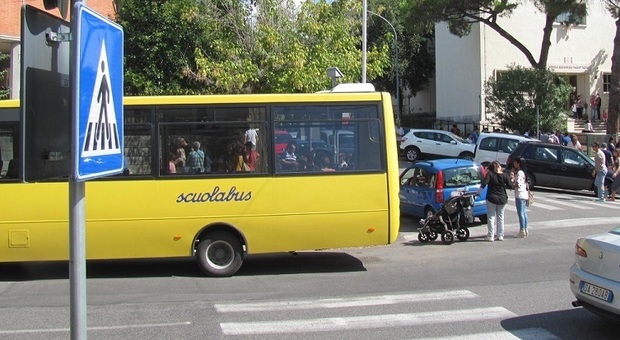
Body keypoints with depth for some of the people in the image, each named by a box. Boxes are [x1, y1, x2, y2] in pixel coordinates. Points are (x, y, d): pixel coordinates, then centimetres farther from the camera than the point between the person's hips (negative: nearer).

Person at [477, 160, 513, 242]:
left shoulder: (490, 174, -9)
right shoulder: (505, 175, -4)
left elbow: (484, 183, -20)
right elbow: (510, 186, -3)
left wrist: (479, 191, -10)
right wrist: (510, 179, 14)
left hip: (492, 199, -2)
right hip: (502, 199, 2)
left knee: (491, 217, 3)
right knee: (500, 217, 13)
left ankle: (490, 236, 0)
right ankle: (500, 236, 14)